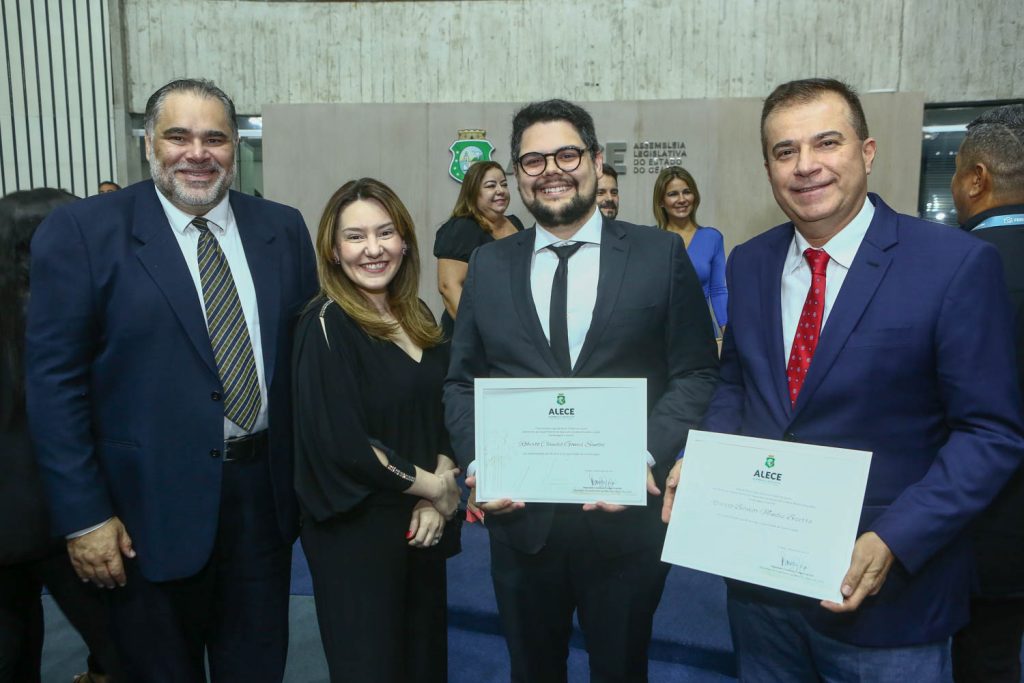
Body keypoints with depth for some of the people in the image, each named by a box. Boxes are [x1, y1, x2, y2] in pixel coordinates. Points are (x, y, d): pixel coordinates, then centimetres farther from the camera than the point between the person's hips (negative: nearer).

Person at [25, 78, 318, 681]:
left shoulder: (284, 229, 3)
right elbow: (54, 380, -8)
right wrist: (83, 515, -10)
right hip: (151, 505, -2)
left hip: (265, 491, 3)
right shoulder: (82, 231, -7)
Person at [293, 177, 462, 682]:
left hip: (423, 521, 7)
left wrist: (437, 498, -6)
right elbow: (341, 445, -21)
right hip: (356, 530, -6)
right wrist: (434, 486, -12)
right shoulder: (326, 325, -16)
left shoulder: (416, 317, 4)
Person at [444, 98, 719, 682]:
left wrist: (647, 456, -16)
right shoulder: (488, 266, 6)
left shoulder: (661, 255, -2)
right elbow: (462, 382, 8)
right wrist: (477, 463, -7)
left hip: (627, 519, -1)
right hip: (519, 517, 2)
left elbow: (698, 375, -3)